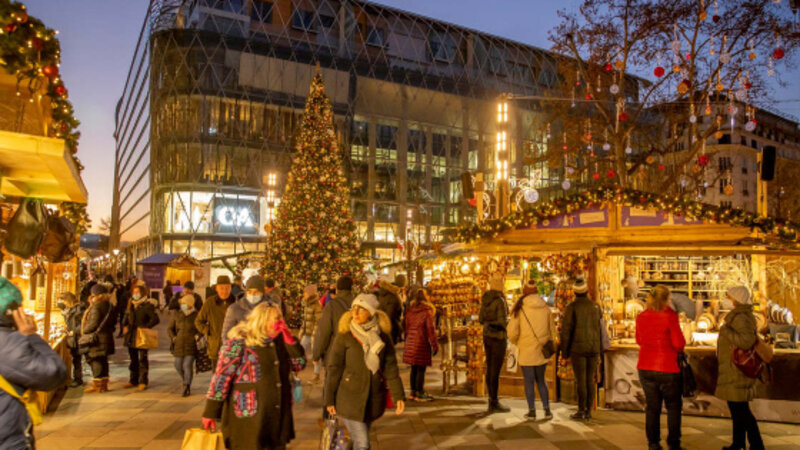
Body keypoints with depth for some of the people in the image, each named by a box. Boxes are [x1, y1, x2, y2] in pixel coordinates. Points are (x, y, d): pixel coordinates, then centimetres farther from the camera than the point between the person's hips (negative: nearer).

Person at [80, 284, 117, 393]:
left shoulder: (96, 306, -15)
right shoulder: (109, 305, 10)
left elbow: (94, 323, -19)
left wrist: (84, 330, -3)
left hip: (96, 339, -9)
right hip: (107, 337, 9)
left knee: (95, 361, 0)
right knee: (103, 361, 14)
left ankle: (96, 385, 5)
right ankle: (104, 384, 21)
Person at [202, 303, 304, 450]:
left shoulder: (279, 341, 8)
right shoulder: (239, 342, -11)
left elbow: (299, 364, 8)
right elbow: (221, 377, -12)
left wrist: (289, 339, -6)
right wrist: (211, 413, -13)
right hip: (248, 416, -6)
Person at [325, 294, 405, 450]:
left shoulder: (382, 335, -1)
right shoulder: (344, 335, -9)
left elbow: (390, 367, 2)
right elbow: (334, 368, -4)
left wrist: (399, 396, -3)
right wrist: (329, 399, -2)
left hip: (374, 399, 3)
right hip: (350, 397, -3)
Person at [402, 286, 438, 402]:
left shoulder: (410, 310, 6)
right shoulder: (427, 311, -9)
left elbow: (406, 327, 12)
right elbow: (431, 329, -9)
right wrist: (435, 345, -3)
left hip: (410, 343, 6)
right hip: (422, 343, -6)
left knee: (414, 369, 14)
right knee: (421, 369, 1)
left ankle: (413, 392, 20)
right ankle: (419, 394, 6)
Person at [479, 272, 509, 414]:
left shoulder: (485, 299, 7)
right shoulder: (500, 300, -17)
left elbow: (481, 320, 10)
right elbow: (502, 322, -19)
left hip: (487, 336, 8)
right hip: (498, 338, -8)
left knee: (490, 369, 10)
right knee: (496, 370, -2)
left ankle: (492, 401, 16)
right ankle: (494, 403, 4)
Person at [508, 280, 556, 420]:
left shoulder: (519, 308, -9)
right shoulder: (545, 308, 1)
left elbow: (512, 332, -11)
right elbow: (552, 331, 6)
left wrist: (517, 343, 10)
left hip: (527, 351, -3)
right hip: (542, 351, 3)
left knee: (529, 382, 10)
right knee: (540, 380, 19)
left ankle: (532, 411, 14)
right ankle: (547, 410, 16)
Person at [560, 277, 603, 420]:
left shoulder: (571, 307, -8)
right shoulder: (595, 306, 6)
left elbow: (566, 329, -11)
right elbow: (599, 329, 11)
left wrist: (564, 351, -3)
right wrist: (600, 351, 19)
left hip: (578, 348, -4)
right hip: (593, 347, 4)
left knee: (580, 380, -1)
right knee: (590, 379, 9)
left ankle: (581, 411, 2)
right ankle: (588, 411, 12)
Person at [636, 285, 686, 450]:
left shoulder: (641, 317, 3)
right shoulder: (669, 315, -13)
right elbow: (679, 343, -13)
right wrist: (680, 349, 8)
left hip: (645, 368, 4)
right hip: (667, 368, -4)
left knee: (652, 406, 13)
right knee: (673, 406, 13)